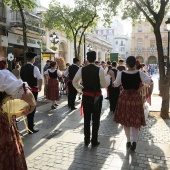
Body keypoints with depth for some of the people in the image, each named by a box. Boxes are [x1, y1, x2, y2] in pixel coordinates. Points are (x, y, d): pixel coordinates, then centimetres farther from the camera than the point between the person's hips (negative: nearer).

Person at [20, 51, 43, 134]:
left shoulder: (22, 68, 5)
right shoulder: (34, 68, -15)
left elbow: (21, 78, 10)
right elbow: (40, 79, -26)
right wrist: (40, 87, -12)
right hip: (33, 90, -6)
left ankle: (30, 123, 39)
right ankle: (30, 128, 5)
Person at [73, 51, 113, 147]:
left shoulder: (82, 69, -3)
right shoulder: (100, 69, -12)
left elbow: (74, 82, -1)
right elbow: (104, 85, -10)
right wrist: (108, 76, 6)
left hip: (86, 96, 3)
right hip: (97, 97, -3)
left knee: (86, 119, 14)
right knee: (96, 119, 10)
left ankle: (86, 140, 25)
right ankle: (94, 141, 19)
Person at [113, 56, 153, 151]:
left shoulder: (121, 74, -9)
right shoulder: (140, 73, -9)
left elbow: (115, 85, 4)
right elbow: (151, 83, -10)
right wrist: (150, 93, 3)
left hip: (124, 98, 1)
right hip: (136, 98, 0)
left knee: (126, 121, 15)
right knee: (136, 122, 9)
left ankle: (128, 141, 24)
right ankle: (134, 141, -7)